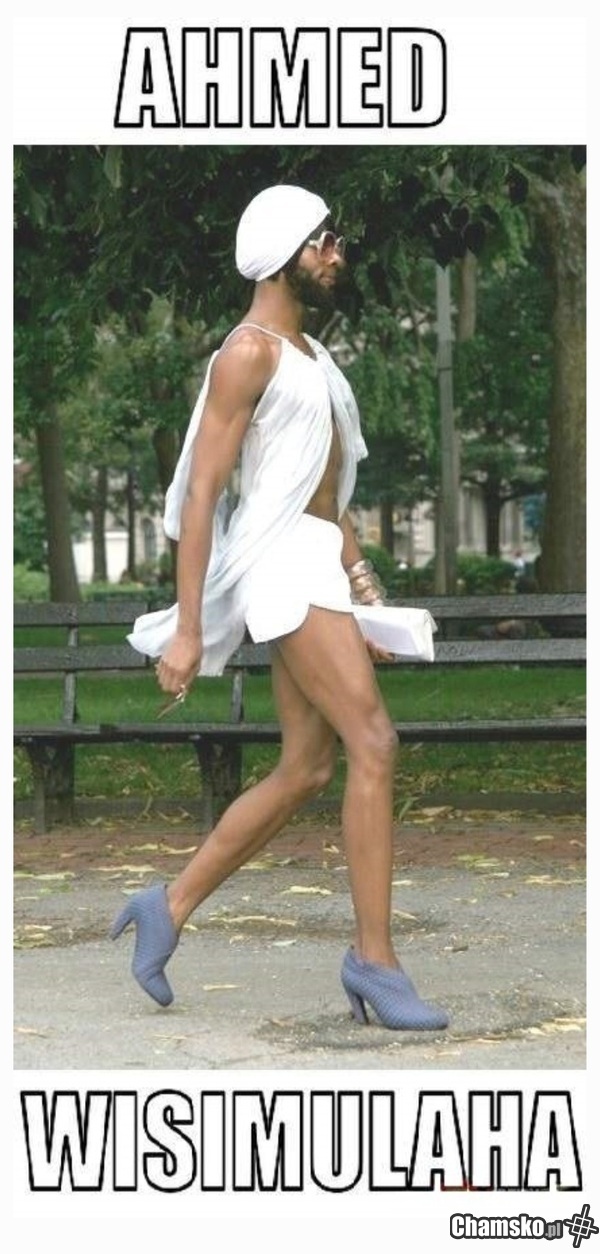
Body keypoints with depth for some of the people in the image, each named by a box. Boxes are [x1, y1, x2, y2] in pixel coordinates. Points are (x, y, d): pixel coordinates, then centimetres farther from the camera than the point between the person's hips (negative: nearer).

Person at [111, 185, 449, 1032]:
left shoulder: (310, 351, 20)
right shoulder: (248, 351, -9)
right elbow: (202, 493, -14)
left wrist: (360, 577, 19)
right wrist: (188, 630, -17)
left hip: (319, 560, 10)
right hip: (280, 556, -10)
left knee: (304, 772, 9)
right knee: (373, 744, -16)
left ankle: (170, 906, 20)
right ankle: (374, 959, -13)